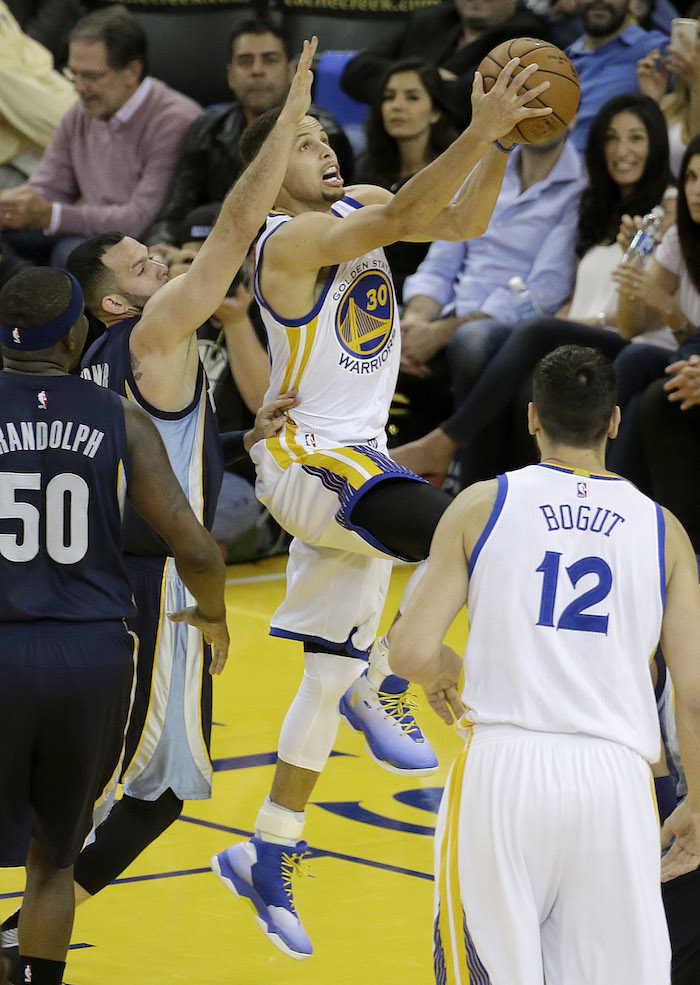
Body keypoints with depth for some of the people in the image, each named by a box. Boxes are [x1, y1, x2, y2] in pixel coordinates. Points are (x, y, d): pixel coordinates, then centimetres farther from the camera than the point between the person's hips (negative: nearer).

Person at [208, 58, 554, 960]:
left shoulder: (356, 204, 8)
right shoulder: (293, 239, -17)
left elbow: (461, 221, 5)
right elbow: (403, 219, -33)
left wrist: (502, 140, -10)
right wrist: (479, 132, -38)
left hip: (352, 463, 9)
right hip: (305, 462, -9)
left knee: (328, 675, 11)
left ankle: (264, 858, 20)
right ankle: (384, 689, -12)